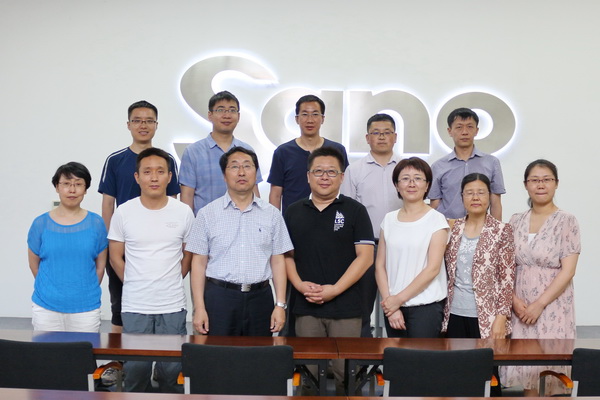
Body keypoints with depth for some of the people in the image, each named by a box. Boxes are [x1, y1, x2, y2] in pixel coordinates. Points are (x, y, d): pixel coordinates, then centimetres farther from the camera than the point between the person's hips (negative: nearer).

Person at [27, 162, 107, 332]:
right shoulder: (41, 223, 0)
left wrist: (87, 291, 7)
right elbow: (34, 263, 9)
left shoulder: (96, 223, -1)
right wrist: (52, 288, 10)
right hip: (46, 307, 1)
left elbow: (100, 265, 7)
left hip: (86, 307, 0)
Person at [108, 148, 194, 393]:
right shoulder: (123, 213, -1)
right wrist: (135, 285, 5)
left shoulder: (184, 212, -1)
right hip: (134, 307, 0)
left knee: (172, 370, 6)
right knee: (135, 369, 7)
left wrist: (170, 282, 8)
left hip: (173, 307, 0)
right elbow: (116, 258, 6)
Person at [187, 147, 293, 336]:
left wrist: (280, 305, 0)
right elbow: (199, 262, 1)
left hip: (260, 298, 1)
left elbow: (278, 261, 7)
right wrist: (199, 307, -5)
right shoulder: (207, 213, 3)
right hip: (219, 297, -1)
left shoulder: (272, 214, 7)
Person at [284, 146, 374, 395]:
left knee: (345, 373, 1)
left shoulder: (355, 211, 1)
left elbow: (365, 256, -4)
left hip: (346, 308, -2)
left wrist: (335, 289, -13)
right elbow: (287, 255, 12)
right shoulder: (294, 212, 10)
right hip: (305, 308, 3)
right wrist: (299, 284, -6)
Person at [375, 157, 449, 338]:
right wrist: (389, 304, -5)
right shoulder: (389, 220, 8)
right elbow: (380, 265, 5)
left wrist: (399, 298, -10)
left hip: (426, 306, -3)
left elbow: (433, 268, -10)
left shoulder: (436, 220, -4)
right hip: (392, 306, 4)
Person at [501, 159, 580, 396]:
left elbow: (568, 271, -11)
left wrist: (539, 304, -15)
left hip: (552, 305, -3)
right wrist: (514, 299, -7)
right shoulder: (516, 221, 7)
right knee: (524, 364, 7)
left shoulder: (566, 222, -6)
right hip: (521, 306, 4)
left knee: (551, 364, 1)